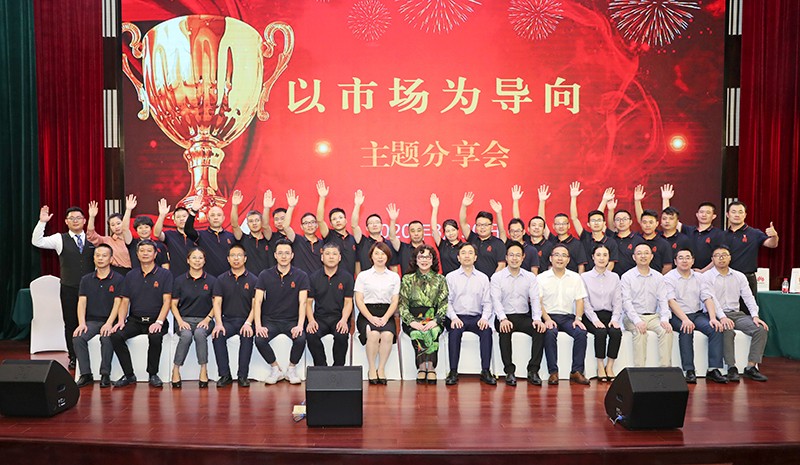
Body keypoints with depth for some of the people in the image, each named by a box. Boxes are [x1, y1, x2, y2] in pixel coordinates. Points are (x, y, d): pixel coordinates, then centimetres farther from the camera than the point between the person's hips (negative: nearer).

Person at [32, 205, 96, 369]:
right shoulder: (60, 239, 3)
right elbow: (37, 242, -8)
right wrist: (42, 222, -18)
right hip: (69, 289, 0)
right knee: (71, 323, 6)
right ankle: (73, 357, 16)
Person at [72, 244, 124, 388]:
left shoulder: (118, 279, 1)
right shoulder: (86, 279, 13)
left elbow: (117, 303, -7)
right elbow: (82, 302, 4)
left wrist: (109, 323, -19)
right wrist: (81, 323, -11)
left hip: (109, 321, -4)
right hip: (91, 320, 4)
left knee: (107, 338, -32)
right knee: (77, 338, -24)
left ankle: (105, 374, -17)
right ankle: (86, 374, -15)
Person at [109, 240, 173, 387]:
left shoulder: (165, 274, 1)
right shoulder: (130, 276, 13)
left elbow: (167, 301, -6)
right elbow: (125, 301, 12)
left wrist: (159, 322, -20)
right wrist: (121, 320, -6)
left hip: (155, 321, -4)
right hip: (135, 320, 4)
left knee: (155, 337, -34)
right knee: (116, 336, -23)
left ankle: (153, 374, -11)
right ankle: (129, 375, -7)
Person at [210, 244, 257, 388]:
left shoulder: (253, 280, 5)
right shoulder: (221, 279, 11)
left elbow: (255, 305, -1)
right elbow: (217, 303, 2)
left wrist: (248, 323, -17)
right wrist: (218, 323, -15)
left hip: (245, 320, -2)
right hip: (227, 320, 2)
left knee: (247, 336, -33)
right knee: (217, 335, -28)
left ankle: (243, 375, -21)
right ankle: (225, 375, -18)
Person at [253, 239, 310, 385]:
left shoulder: (301, 276, -2)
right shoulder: (265, 275, 1)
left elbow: (302, 303, -9)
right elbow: (257, 302, -4)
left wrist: (300, 325, -23)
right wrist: (258, 325, -18)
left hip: (292, 320, -1)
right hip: (270, 319, 1)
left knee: (301, 339, -30)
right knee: (259, 340, -27)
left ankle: (292, 369, 0)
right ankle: (275, 369, 1)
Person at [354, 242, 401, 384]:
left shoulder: (394, 276, 15)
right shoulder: (363, 275, 11)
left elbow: (395, 302, 8)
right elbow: (358, 300, 3)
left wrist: (385, 318, -9)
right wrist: (371, 318, -12)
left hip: (386, 314, 1)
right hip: (367, 314, -1)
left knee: (388, 335, -31)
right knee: (373, 334, -32)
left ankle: (381, 369, -16)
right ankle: (371, 369, -16)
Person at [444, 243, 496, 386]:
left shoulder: (483, 278, 13)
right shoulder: (450, 277, 9)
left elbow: (487, 302, 9)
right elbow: (447, 301, 3)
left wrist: (484, 317, -10)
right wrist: (453, 317, -14)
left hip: (476, 318, 1)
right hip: (457, 317, -1)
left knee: (487, 330, -29)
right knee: (454, 331, -33)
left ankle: (486, 371, -24)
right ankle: (453, 372, -27)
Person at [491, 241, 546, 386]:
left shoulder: (530, 277, 11)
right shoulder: (497, 277, 4)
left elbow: (535, 299, 1)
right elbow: (496, 300, -7)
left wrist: (537, 318, -17)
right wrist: (503, 319, -24)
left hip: (524, 317, 2)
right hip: (505, 317, -2)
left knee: (540, 329, -27)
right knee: (505, 331, -35)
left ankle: (533, 370, -19)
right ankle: (509, 371, -23)